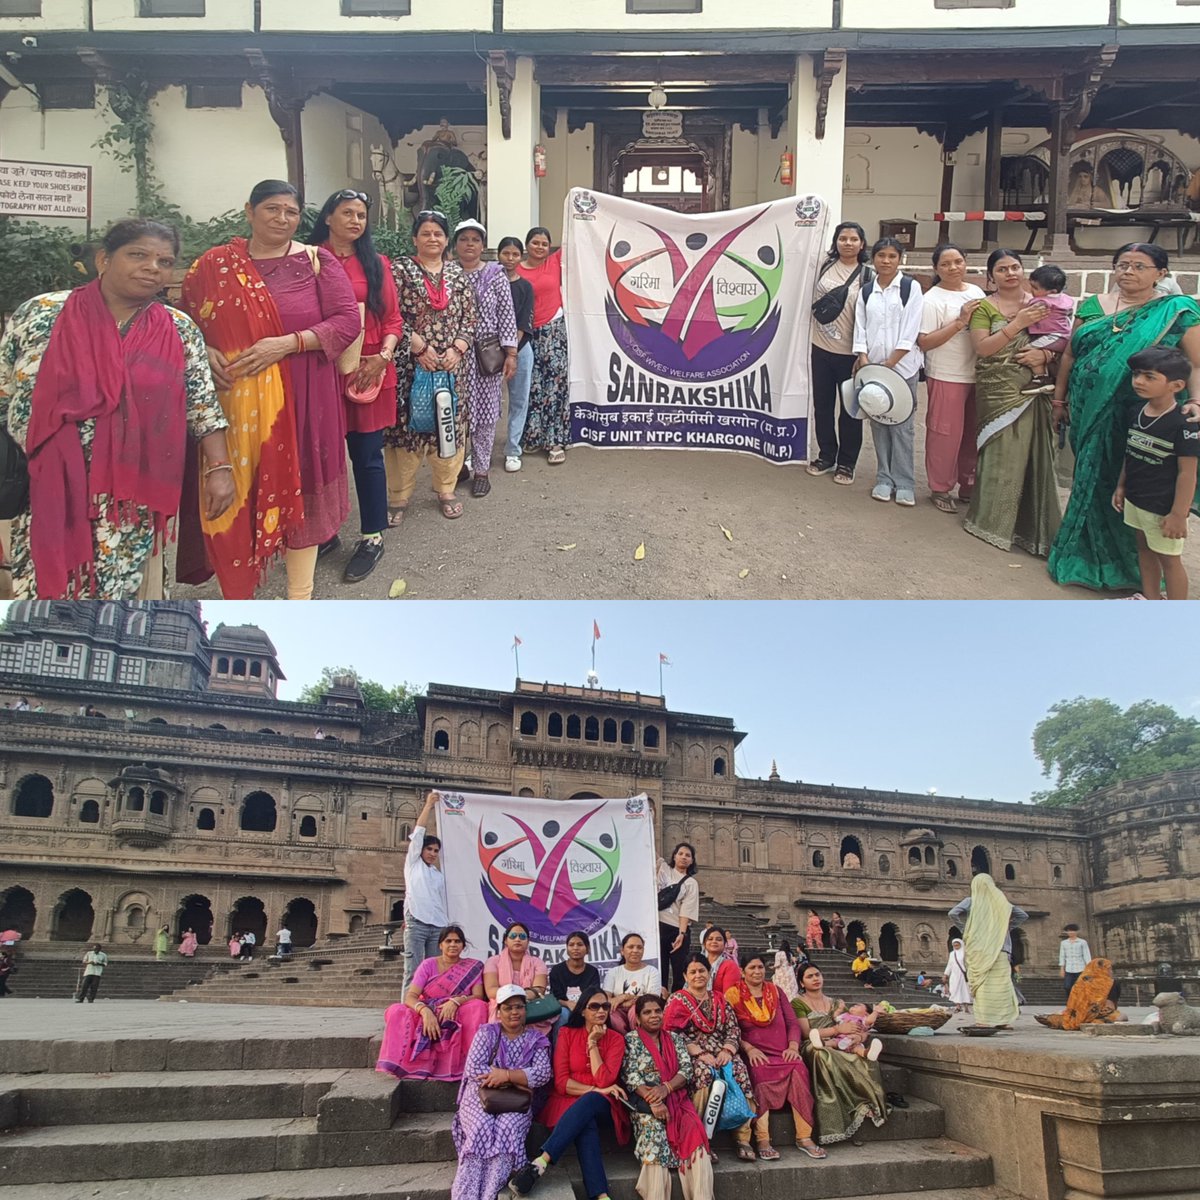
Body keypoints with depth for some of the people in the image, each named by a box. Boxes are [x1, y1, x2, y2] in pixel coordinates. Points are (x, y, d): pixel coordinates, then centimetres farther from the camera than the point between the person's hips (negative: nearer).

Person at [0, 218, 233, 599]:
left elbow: (204, 406, 3)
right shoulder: (40, 315, -2)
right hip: (47, 493, 0)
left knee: (126, 591, 6)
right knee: (47, 588, 6)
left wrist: (219, 468, -7)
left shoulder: (180, 331, 1)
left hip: (132, 501, 0)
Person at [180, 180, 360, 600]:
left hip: (301, 401, -1)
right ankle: (237, 594, 18)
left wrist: (287, 343, -15)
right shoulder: (215, 264, 7)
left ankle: (300, 597, 21)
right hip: (234, 400, 1)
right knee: (232, 493, 2)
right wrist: (204, 352, -11)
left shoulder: (316, 261, 3)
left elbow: (348, 322, -5)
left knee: (298, 488, 7)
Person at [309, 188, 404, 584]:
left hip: (368, 372, 1)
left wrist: (382, 357, -10)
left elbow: (393, 319, 5)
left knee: (367, 455, 5)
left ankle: (372, 538, 16)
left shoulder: (376, 264, 7)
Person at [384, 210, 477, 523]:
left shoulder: (458, 274, 11)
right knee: (406, 425, -1)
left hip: (451, 365, 3)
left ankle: (446, 490, 21)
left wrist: (456, 350, -7)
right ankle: (398, 496, 9)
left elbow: (469, 320, 9)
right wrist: (419, 347, -15)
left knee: (449, 426, 6)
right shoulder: (400, 270, 0)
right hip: (410, 364, -3)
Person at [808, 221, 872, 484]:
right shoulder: (824, 267, 4)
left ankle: (846, 463, 16)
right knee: (822, 405, 11)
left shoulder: (868, 275, -5)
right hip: (821, 347, 3)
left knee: (850, 409, 5)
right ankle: (826, 456, 26)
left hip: (850, 352, -3)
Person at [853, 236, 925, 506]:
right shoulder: (866, 291, 10)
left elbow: (910, 332, -8)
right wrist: (863, 358, -8)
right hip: (872, 366, 3)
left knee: (902, 425, -3)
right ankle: (884, 479, 16)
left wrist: (889, 363, -13)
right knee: (878, 423, 7)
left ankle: (904, 483, 3)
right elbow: (860, 328, 7)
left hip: (902, 366, -3)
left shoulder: (910, 288, -1)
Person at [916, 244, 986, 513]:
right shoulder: (932, 299, -8)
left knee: (974, 433, 12)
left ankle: (968, 485, 26)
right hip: (946, 377, -6)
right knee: (946, 434, -1)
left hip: (977, 375, 6)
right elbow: (924, 342, -16)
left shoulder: (977, 292, 11)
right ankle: (940, 489, 13)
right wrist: (960, 322, -20)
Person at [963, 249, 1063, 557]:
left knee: (1033, 453, 3)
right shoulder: (984, 307, 2)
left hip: (1034, 391, 3)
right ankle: (992, 520, 10)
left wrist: (1045, 354, -8)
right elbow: (982, 347, -11)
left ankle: (1028, 521, 14)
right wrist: (1018, 324, -17)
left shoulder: (1038, 303, 13)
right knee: (1002, 453, -3)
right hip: (998, 392, -3)